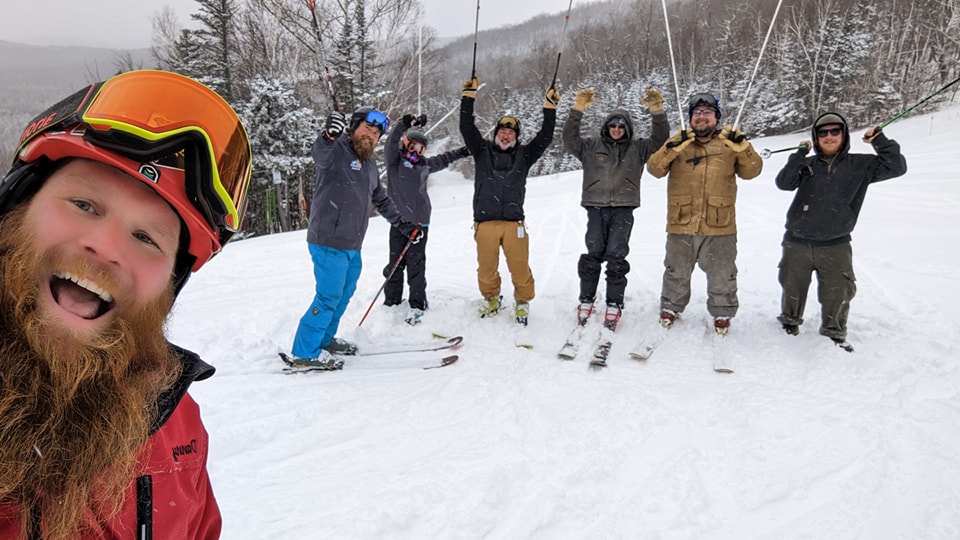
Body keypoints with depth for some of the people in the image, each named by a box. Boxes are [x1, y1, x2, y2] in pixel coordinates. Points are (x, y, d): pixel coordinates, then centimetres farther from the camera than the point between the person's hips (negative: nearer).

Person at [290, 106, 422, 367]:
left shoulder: (370, 165, 17)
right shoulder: (336, 150, -9)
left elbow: (382, 201, 29)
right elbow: (320, 155, -34)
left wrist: (404, 225, 28)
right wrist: (329, 135, -55)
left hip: (352, 246, 9)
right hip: (328, 242, -9)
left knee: (344, 294, 17)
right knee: (329, 296, -5)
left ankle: (325, 339, 35)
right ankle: (306, 352, 7)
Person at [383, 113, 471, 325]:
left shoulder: (424, 165, 14)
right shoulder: (395, 161, 2)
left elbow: (442, 160, 34)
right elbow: (391, 145, -17)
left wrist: (462, 152, 38)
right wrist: (405, 125, -31)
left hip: (419, 222, 2)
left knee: (416, 264, 1)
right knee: (395, 262, 4)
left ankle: (417, 305, 5)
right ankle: (391, 301, 17)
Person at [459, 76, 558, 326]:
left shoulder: (524, 155, 13)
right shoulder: (482, 151, 12)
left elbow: (545, 137, 7)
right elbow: (467, 127, 5)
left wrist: (549, 109, 3)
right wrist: (469, 97, 0)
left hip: (514, 222, 0)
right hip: (485, 222, 0)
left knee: (519, 266, -2)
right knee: (486, 267, 7)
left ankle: (522, 302, 19)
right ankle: (491, 298, 32)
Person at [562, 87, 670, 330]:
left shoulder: (637, 148, 11)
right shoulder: (591, 146, 9)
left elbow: (660, 140, 1)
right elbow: (569, 139, -2)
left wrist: (657, 111, -12)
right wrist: (578, 110, -13)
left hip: (623, 210, 0)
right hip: (596, 208, 1)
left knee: (616, 255, -7)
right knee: (593, 254, 0)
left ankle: (614, 303, 2)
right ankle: (586, 298, 13)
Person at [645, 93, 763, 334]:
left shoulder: (729, 143, 5)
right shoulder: (678, 142, 5)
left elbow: (751, 171, 1)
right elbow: (655, 168, -5)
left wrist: (742, 147, -16)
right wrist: (672, 149, -22)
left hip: (720, 226, 0)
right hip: (681, 224, 0)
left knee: (722, 275, 11)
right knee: (677, 272, 15)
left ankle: (722, 312, 31)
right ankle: (671, 307, 35)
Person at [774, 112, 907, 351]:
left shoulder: (860, 165, 3)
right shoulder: (807, 165, 2)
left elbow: (896, 167, -1)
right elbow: (784, 183, -12)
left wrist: (880, 141, -11)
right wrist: (798, 155, -20)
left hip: (835, 245, 0)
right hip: (797, 243, 0)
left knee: (838, 292, 2)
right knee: (793, 286, 14)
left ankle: (835, 331, 24)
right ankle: (790, 320, 38)